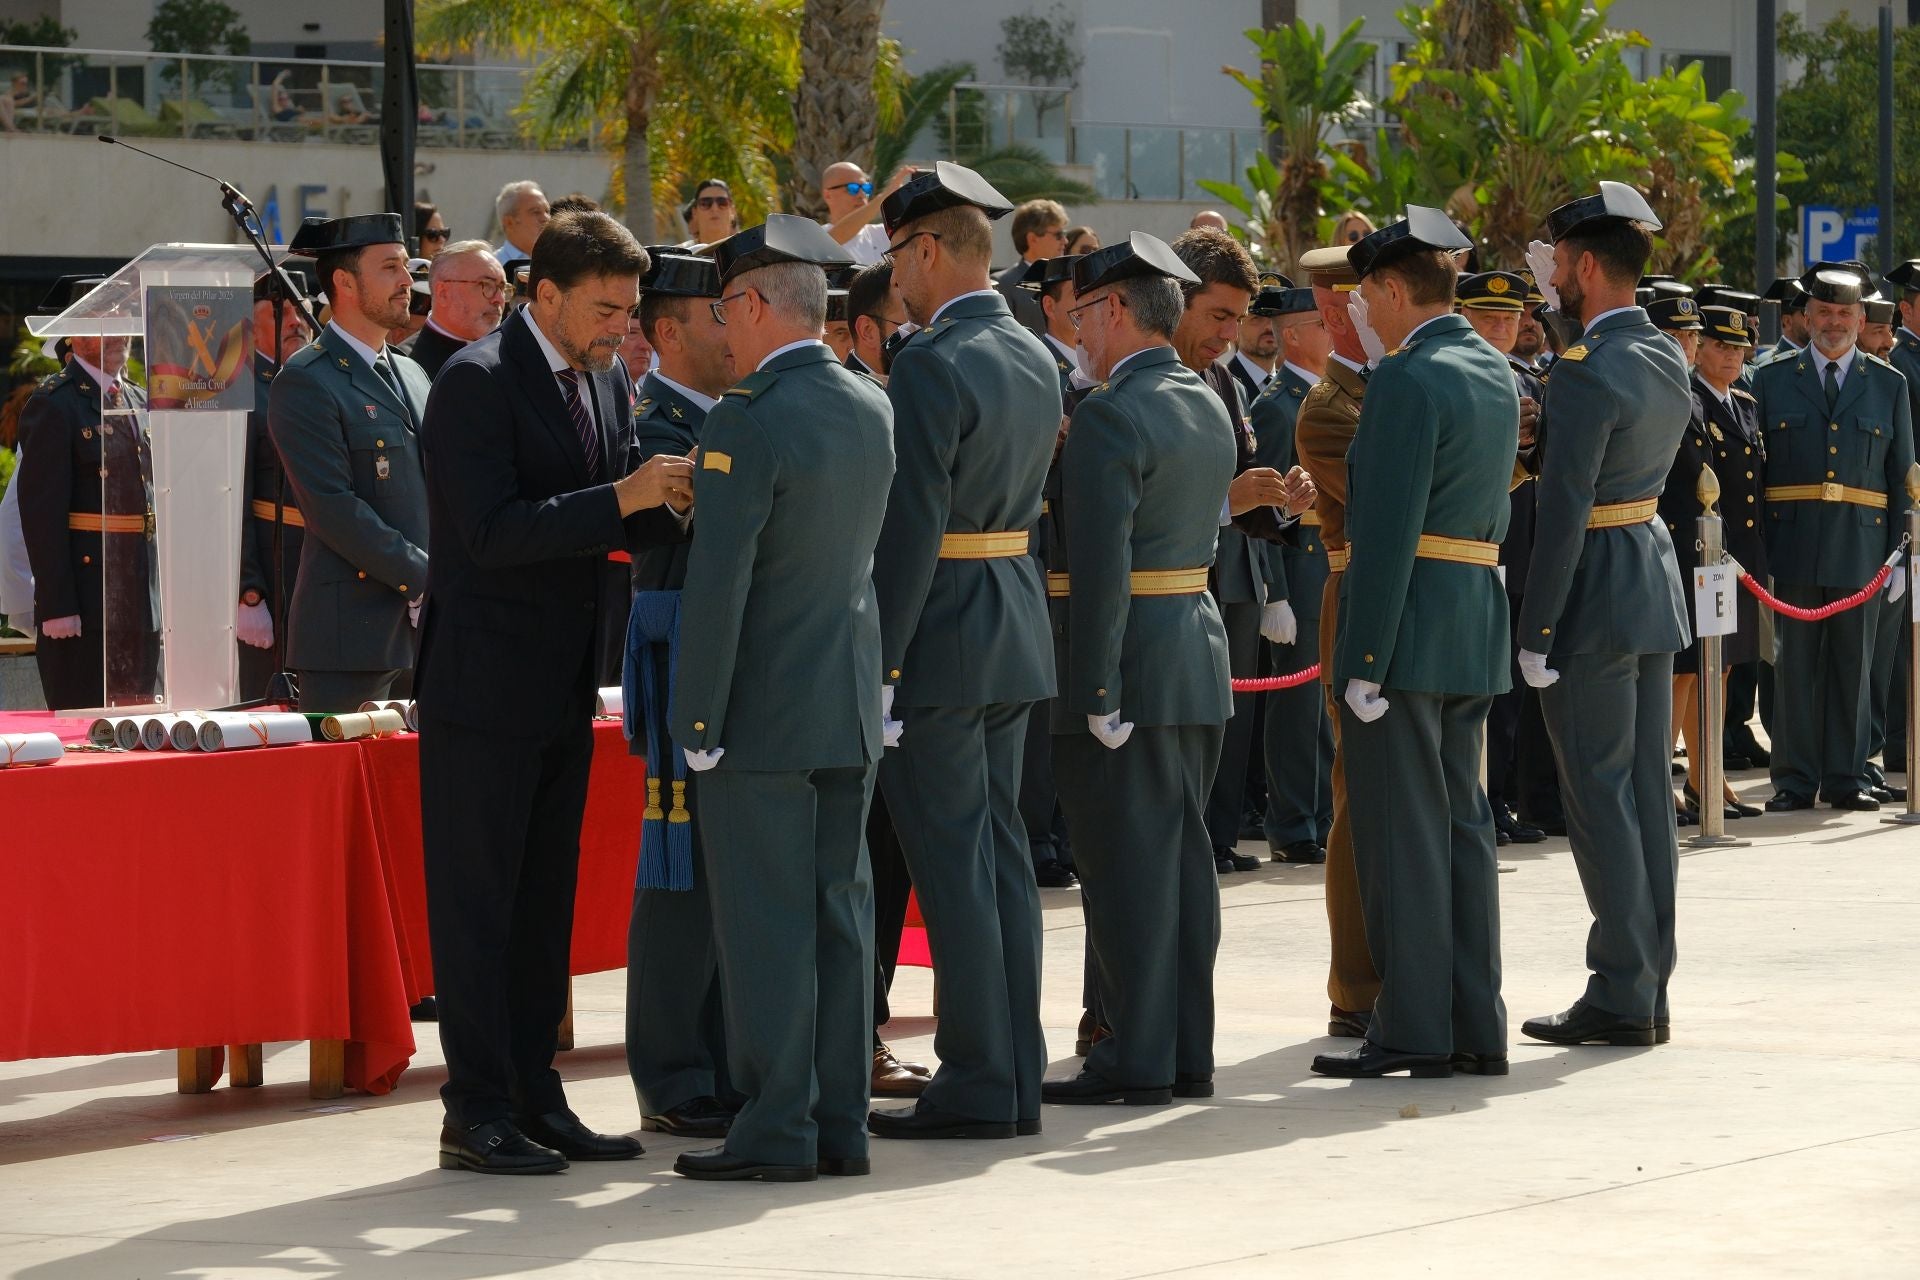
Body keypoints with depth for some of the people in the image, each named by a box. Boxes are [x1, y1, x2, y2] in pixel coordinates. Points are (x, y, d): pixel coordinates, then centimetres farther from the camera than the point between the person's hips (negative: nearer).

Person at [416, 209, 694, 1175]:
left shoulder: (606, 383, 11)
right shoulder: (478, 382, -14)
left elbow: (620, 527, 14)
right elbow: (491, 532, -23)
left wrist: (674, 505, -8)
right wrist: (622, 497, -27)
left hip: (561, 686, 8)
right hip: (484, 684, -8)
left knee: (544, 901, 12)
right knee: (476, 900, -3)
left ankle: (534, 1098, 18)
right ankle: (476, 1111, 0)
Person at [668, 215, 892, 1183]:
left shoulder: (748, 423, -17)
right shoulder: (873, 410, 7)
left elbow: (717, 583, -19)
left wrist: (698, 722, -14)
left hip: (765, 707, -7)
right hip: (853, 703, 7)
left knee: (765, 917, -3)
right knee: (838, 911, 10)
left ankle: (776, 1128, -1)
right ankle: (840, 1122, 14)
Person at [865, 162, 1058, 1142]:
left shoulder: (932, 367, -17)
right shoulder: (1035, 360, 11)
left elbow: (910, 529, -20)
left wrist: (880, 664, -17)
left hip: (940, 637, -9)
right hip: (1016, 624, 9)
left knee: (950, 861, -4)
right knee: (999, 853, 12)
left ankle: (976, 1085, -2)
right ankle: (1015, 1076, 15)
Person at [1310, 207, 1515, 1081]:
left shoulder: (1407, 380, -15)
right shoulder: (1492, 374, 14)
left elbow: (1388, 529, -19)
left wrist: (1362, 661, -18)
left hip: (1407, 623, -9)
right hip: (1477, 623, 9)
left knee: (1399, 828, -4)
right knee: (1461, 821, 11)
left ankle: (1414, 1029, -3)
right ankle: (1475, 1027, 13)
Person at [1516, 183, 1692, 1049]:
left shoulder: (1587, 373, -20)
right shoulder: (1666, 359, 7)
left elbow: (1564, 509, -22)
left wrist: (1536, 632, -19)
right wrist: (1562, 310, 20)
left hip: (1595, 597, -9)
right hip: (1655, 582, 9)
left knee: (1599, 793, -4)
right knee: (1647, 789, 11)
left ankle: (1620, 994, -2)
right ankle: (1649, 986, 16)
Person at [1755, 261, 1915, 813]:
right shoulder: (1772, 379, 8)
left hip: (1861, 545, 1)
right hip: (1792, 545, -1)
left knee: (1853, 664, 4)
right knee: (1794, 664, 0)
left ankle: (1847, 778, 11)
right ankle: (1795, 780, 6)